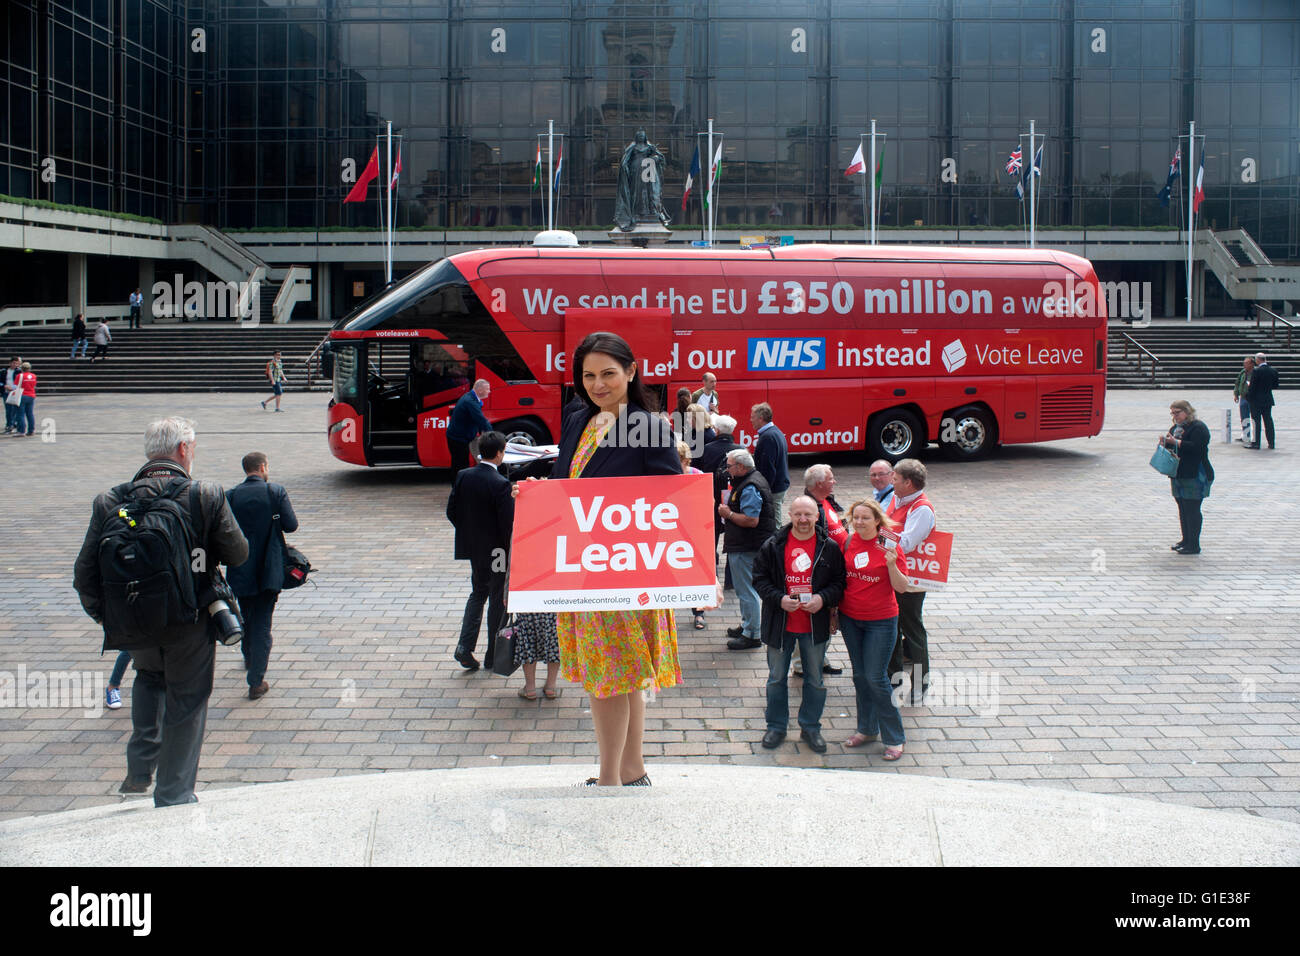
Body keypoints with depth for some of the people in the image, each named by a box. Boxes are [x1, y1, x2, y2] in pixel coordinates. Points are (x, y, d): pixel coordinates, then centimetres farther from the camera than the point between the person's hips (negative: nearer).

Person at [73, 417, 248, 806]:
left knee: (150, 675, 31)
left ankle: (140, 768, 24)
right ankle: (174, 798, 19)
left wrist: (103, 615, 10)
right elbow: (238, 553, -7)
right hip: (189, 626, -3)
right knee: (185, 703, 13)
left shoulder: (111, 502, -8)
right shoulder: (206, 497, -15)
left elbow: (85, 573, -5)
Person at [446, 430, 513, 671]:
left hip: (472, 549, 6)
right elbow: (508, 523, -22)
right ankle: (493, 657, 18)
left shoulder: (462, 476, -3)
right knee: (497, 600, 9)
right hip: (496, 551, -6)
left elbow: (451, 511, 4)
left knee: (478, 594, 22)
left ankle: (465, 646, 9)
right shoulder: (501, 484, -22)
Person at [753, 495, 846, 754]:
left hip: (815, 625, 0)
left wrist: (823, 598, -16)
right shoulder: (772, 546, -5)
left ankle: (811, 727, 27)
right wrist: (779, 599, -17)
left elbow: (839, 582, 2)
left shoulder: (829, 548, -3)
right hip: (780, 625, 0)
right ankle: (776, 726, 26)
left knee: (815, 680, 11)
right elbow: (760, 579, -2)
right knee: (777, 678, 11)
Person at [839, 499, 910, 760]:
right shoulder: (848, 543, 0)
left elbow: (902, 587, -12)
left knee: (876, 678, -5)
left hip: (881, 621, -5)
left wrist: (891, 564, -29)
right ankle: (867, 729, 30)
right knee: (860, 675, 14)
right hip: (850, 618, 5)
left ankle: (894, 738, 8)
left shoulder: (888, 545, -12)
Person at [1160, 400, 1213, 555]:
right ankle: (1186, 540, 22)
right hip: (1178, 475, 9)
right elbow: (1170, 447, 21)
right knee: (1183, 508, 13)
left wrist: (1176, 442, -25)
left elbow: (1196, 447, -24)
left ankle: (1194, 545, -3)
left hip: (1195, 476, -9)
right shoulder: (1175, 427, 17)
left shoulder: (1198, 427, -11)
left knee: (1192, 509, -7)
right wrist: (1165, 442, -1)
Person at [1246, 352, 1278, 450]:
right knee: (1268, 421, 10)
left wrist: (1248, 397, -1)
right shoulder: (1273, 371, 2)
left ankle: (1255, 443, 2)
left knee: (1256, 421, 0)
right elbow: (1275, 385, 8)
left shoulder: (1256, 371, -16)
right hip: (1268, 400, 6)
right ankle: (1271, 443, 12)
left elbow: (1252, 387, -15)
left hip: (1256, 400, -6)